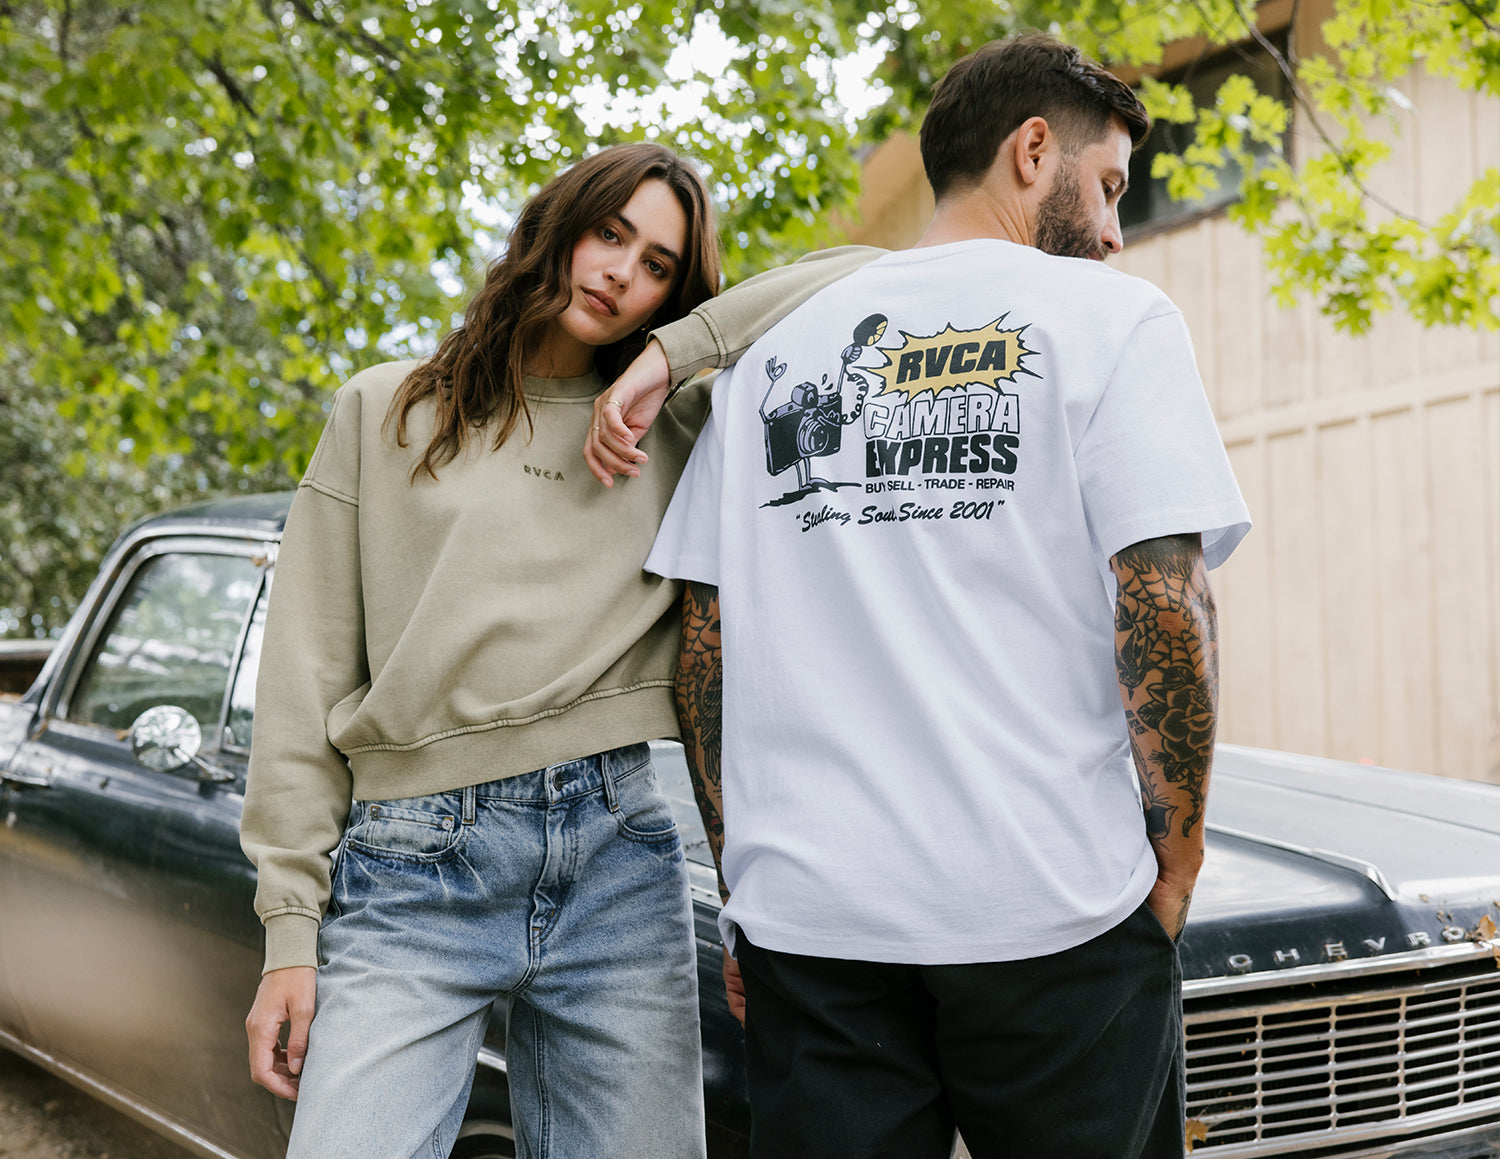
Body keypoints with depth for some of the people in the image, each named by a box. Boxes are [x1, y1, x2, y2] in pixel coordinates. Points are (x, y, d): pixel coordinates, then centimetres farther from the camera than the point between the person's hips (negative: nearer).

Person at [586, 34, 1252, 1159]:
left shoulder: (778, 353, 13)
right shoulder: (1111, 319, 0)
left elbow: (707, 643, 11)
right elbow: (1163, 602, -10)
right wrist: (1177, 854, 0)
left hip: (806, 911, 4)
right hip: (1053, 904, -3)